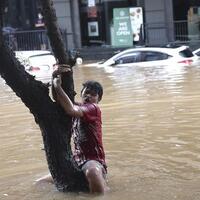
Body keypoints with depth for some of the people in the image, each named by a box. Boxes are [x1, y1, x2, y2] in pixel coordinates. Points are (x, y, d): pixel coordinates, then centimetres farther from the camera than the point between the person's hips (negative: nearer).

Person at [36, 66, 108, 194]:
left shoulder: (94, 108, -8)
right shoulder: (78, 107, 15)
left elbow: (70, 110, -27)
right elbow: (58, 100, 0)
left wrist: (58, 86, -19)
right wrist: (56, 77, -16)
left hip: (93, 160, -9)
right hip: (77, 160, 9)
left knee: (92, 172, -46)